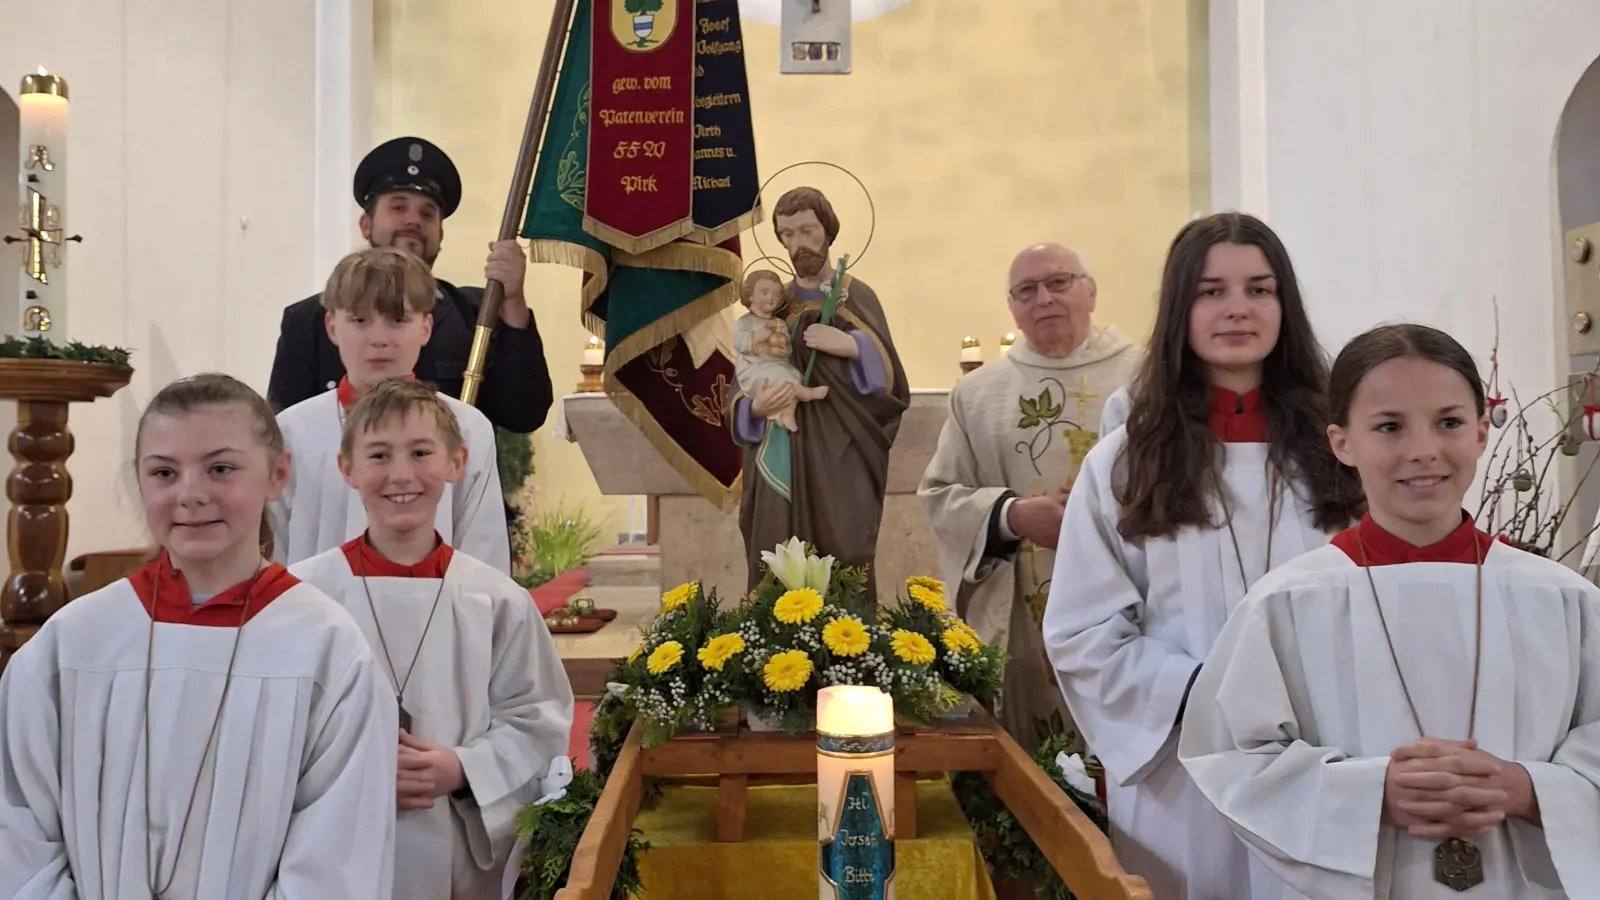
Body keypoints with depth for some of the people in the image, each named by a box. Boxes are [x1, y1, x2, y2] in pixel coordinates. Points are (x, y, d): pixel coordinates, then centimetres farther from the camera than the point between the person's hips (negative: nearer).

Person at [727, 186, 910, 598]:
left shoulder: (856, 297, 4)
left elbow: (893, 384, -3)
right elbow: (738, 394, 12)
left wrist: (852, 346, -18)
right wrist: (755, 407, -9)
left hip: (840, 465, -3)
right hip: (779, 467, 3)